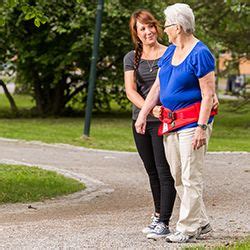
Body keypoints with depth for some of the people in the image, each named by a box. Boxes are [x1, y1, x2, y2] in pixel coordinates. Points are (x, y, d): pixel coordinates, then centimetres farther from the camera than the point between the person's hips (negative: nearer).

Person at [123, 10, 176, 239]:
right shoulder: (132, 58, 7)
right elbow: (130, 91, -4)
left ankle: (163, 223, -6)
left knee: (164, 172, -8)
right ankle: (158, 214, 27)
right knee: (152, 171, 14)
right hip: (140, 121, 4)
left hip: (164, 122, -4)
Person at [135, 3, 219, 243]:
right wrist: (142, 115, 10)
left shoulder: (200, 54, -12)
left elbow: (208, 94, -14)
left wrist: (202, 127, -19)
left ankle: (188, 228, 0)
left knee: (190, 178, -6)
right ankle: (201, 222, 21)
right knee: (177, 177, 11)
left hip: (192, 121, -9)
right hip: (170, 121, 9)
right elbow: (157, 86, 15)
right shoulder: (170, 51, 12)